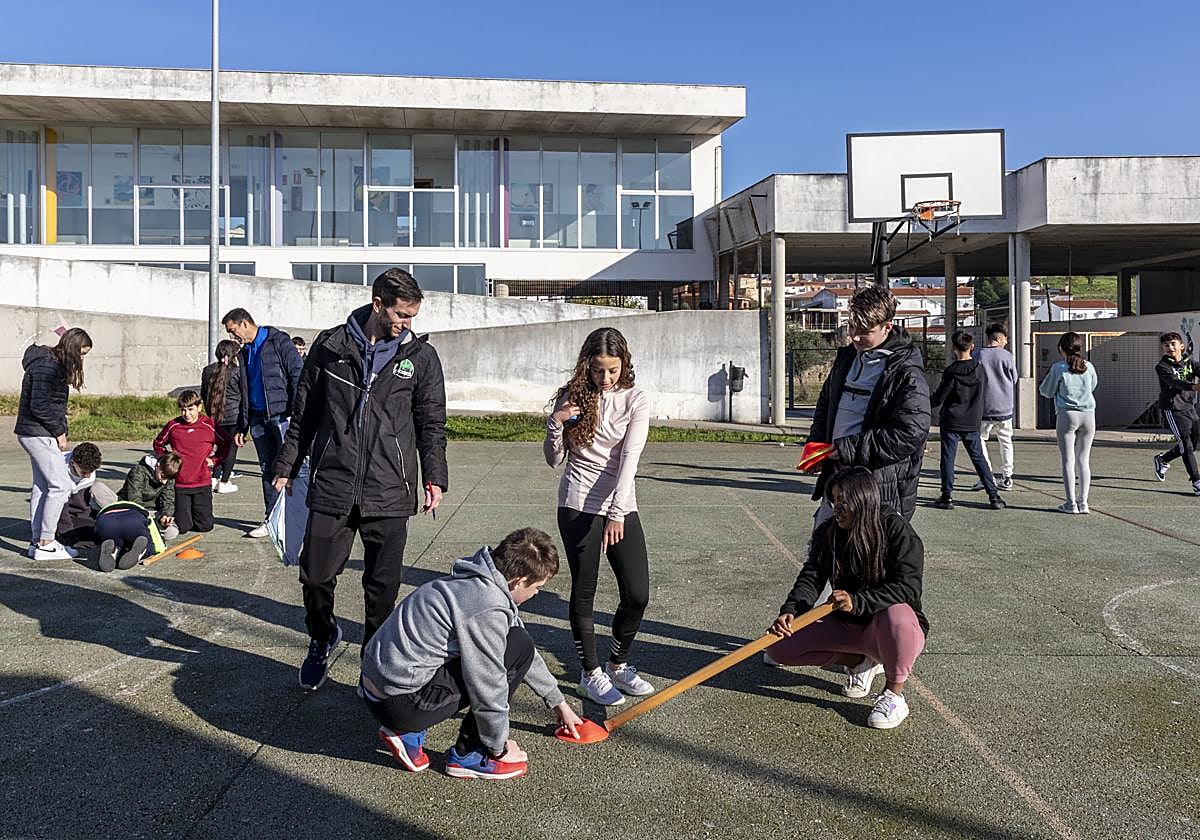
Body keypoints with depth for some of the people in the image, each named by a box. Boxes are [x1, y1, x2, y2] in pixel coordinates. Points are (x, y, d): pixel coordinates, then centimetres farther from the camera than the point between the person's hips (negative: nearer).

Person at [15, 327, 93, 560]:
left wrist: (58, 431, 7)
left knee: (42, 486, 13)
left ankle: (37, 541, 20)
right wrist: (59, 432, -14)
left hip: (37, 435, 10)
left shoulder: (53, 363, 14)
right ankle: (45, 544, -3)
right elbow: (38, 406, -22)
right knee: (61, 486, -8)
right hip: (39, 434, -10)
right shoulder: (47, 366, -18)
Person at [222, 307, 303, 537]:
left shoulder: (279, 342, -3)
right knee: (268, 470, 9)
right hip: (258, 419, 7)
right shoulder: (246, 352, 20)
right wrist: (241, 427, 20)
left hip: (281, 415, -7)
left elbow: (298, 376, -11)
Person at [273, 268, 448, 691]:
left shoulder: (421, 356, 4)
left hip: (389, 494, 0)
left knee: (383, 586, 5)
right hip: (331, 486, 1)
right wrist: (286, 466, 11)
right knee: (315, 575, 5)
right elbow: (304, 413, 11)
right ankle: (322, 639, 36)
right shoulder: (331, 345, 4)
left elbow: (431, 424, 8)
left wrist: (435, 477, -1)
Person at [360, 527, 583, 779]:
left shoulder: (478, 581, 9)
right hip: (401, 702, -9)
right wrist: (499, 747, 4)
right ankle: (468, 756, 2)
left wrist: (559, 703, 29)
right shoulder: (488, 609, -22)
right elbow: (488, 691, -15)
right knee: (518, 647, -9)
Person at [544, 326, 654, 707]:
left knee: (637, 594, 2)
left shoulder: (636, 400, -3)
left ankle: (617, 665, 26)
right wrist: (555, 423, -14)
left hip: (620, 506, 1)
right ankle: (590, 673, 23)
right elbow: (554, 459, 5)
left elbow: (629, 458, -16)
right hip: (579, 505, -1)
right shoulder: (573, 397, 1)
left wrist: (617, 513, -26)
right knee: (584, 592, 6)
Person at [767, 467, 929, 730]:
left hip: (885, 630, -5)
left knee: (896, 616, -42)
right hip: (847, 626, 5)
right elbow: (811, 577, -10)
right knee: (778, 646, -10)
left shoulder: (897, 531, -17)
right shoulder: (828, 532, -2)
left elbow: (907, 588, -26)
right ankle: (860, 662, 8)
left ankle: (894, 695, -16)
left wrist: (857, 602, -40)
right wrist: (790, 611, -30)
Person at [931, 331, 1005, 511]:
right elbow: (984, 390, 12)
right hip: (972, 423, 4)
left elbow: (938, 398, -9)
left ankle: (947, 496, 4)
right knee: (979, 458, 11)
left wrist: (926, 401, 10)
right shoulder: (979, 369, -1)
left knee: (948, 458, 4)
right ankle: (994, 496, 8)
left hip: (950, 422, -4)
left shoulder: (951, 372, -14)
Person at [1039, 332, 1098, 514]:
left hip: (1067, 415, -4)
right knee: (1083, 460, 10)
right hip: (1088, 415, 4)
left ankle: (1071, 503, -1)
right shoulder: (1088, 367, 5)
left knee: (1068, 460, 1)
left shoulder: (1058, 367, -6)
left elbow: (1047, 392, 3)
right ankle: (1083, 502, 10)